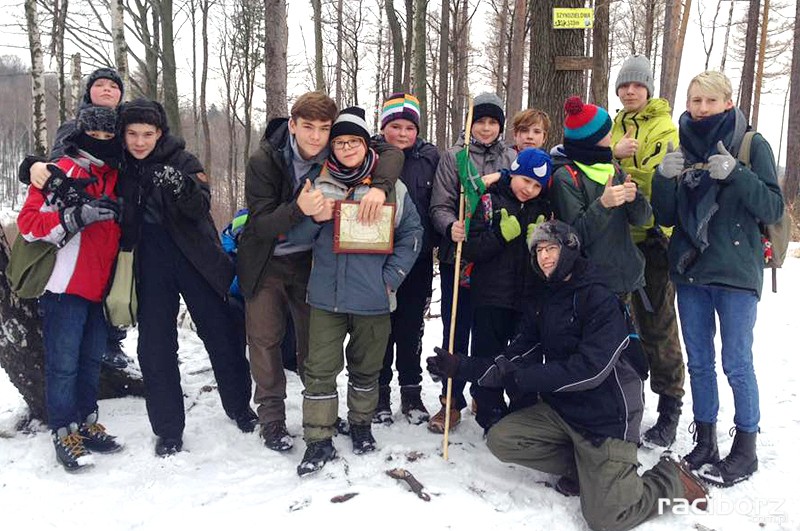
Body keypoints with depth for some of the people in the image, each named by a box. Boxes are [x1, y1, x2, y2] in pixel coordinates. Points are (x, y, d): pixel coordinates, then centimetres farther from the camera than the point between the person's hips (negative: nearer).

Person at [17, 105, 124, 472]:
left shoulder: (114, 177, 14)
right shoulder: (59, 173, -5)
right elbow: (28, 223, -13)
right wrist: (79, 215, -24)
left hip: (100, 287, 6)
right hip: (65, 286, -6)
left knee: (91, 359, 13)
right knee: (63, 362, -2)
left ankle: (87, 422, 24)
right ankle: (65, 432, 8)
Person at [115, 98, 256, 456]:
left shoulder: (182, 161, -3)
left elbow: (201, 206, -16)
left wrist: (181, 185, -35)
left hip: (195, 259, -2)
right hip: (150, 266, 2)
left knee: (222, 336, 5)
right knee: (155, 347, 2)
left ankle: (239, 407, 26)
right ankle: (168, 429, 17)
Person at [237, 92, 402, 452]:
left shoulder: (335, 156, -13)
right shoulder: (264, 161, -21)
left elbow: (391, 152, -14)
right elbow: (261, 224, -24)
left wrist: (379, 187, -34)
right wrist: (299, 209, -43)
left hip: (308, 261, 2)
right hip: (266, 263, -2)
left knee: (313, 339, 7)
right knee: (264, 339, 2)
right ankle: (271, 416, 17)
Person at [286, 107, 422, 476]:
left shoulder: (390, 187, -1)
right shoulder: (318, 186, 4)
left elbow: (412, 233, 1)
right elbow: (296, 237, 6)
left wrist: (391, 277, -8)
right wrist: (315, 219, -15)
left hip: (373, 299, 0)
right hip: (326, 296, 1)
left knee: (366, 368, 16)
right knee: (320, 369, 1)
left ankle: (361, 425, 37)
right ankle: (319, 441, 14)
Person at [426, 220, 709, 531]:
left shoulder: (599, 298, -17)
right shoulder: (541, 299, 6)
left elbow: (590, 369, -26)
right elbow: (516, 357, 5)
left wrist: (522, 377, -26)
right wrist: (462, 367, -4)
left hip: (605, 415, -7)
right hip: (560, 409, 7)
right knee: (500, 440, -8)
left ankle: (672, 480, 16)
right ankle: (583, 467, 8)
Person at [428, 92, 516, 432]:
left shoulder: (511, 158, 7)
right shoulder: (453, 157, 1)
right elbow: (440, 206, -6)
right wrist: (451, 227, -24)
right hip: (457, 258, -1)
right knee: (455, 330, 5)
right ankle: (452, 400, 19)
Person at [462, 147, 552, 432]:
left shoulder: (543, 209, 11)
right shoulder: (490, 200, -1)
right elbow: (470, 249, -8)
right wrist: (502, 234, -20)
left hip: (529, 298, 4)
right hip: (492, 296, -4)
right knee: (488, 359, 3)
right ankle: (491, 416, 16)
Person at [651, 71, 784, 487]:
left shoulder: (752, 145, -3)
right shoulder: (682, 148, 8)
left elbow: (773, 209, -9)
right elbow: (666, 217, 5)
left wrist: (735, 174, -23)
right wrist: (664, 178, -13)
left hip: (736, 273, -4)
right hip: (690, 270, 4)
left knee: (736, 363, 1)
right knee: (699, 362, 11)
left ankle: (745, 448, 18)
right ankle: (704, 443, 25)